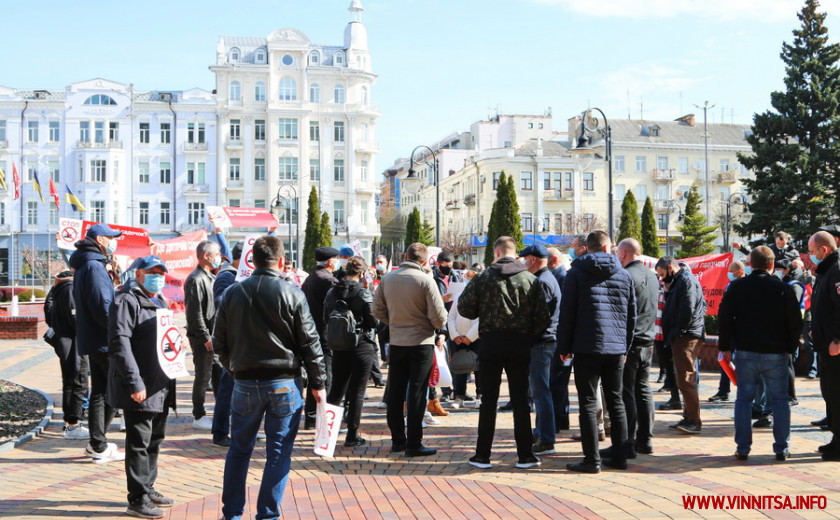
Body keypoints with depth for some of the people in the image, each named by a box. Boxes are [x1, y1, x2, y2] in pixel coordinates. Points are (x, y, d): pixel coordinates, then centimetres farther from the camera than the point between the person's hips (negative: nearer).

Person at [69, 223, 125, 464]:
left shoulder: (85, 265, 17)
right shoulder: (94, 266, -16)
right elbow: (102, 308, -22)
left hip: (92, 340, 10)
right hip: (103, 341, -10)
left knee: (99, 391, 14)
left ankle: (98, 443, 22)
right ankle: (99, 445, 1)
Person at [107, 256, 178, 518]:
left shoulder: (159, 301, 19)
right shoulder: (127, 301, -11)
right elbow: (119, 344, -20)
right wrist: (134, 383, -24)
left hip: (161, 386, 9)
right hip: (140, 388, -9)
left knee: (154, 439, 17)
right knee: (139, 442, -2)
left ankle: (148, 488, 30)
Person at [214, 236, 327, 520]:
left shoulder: (232, 293, 1)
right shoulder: (292, 294, -8)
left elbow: (219, 342, 7)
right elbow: (310, 343, -6)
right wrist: (318, 383, 2)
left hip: (244, 383, 3)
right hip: (284, 384, -3)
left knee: (239, 449, 16)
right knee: (278, 453, 7)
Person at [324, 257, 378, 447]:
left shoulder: (331, 292, 1)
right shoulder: (364, 294, -14)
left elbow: (326, 319, 7)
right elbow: (374, 321, -12)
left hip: (339, 347, 5)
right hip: (361, 347, -5)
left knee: (336, 389, 16)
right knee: (357, 392, 3)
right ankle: (352, 436, 8)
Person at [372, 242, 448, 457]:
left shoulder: (387, 279, 0)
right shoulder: (425, 280, -13)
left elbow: (378, 311, 5)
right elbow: (439, 318, -14)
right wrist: (437, 326, 8)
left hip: (396, 342, 4)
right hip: (421, 342, -4)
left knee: (395, 393, 12)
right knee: (417, 394, 1)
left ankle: (397, 440, 21)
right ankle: (413, 444, 5)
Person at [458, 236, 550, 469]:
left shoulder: (483, 278, -4)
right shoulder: (531, 280, 0)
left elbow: (464, 308, -4)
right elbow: (543, 317, -2)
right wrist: (529, 337, 11)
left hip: (491, 341, -1)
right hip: (520, 343, 1)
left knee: (488, 400, 6)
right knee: (520, 399, 9)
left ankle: (483, 455, 10)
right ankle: (525, 455, 11)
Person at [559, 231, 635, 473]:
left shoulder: (576, 273, -2)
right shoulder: (624, 275, 10)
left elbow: (566, 313, -5)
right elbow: (632, 315, 13)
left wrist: (564, 347, 2)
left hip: (587, 347, -4)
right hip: (616, 348, 4)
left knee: (588, 403, -1)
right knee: (616, 401, 12)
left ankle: (592, 460, -2)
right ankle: (619, 456, 16)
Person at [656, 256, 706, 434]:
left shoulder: (686, 280, -11)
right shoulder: (678, 281, 22)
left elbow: (688, 309, -21)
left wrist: (677, 331, -13)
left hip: (687, 337, -11)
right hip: (681, 337, 11)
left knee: (686, 381, -11)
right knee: (685, 381, 14)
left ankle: (694, 421, -10)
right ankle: (689, 418, 20)